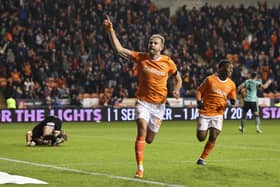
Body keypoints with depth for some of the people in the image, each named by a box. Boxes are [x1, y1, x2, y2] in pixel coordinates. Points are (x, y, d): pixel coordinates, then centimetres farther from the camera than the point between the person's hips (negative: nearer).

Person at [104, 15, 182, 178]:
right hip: (143, 101, -1)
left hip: (159, 104, 1)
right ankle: (140, 168, -20)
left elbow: (178, 79, 11)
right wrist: (111, 30, -17)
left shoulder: (168, 62, -3)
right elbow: (119, 49, -10)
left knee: (149, 139, 8)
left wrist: (176, 90, -11)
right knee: (142, 131, -23)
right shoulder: (141, 58, -5)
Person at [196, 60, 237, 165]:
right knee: (201, 138, -3)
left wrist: (232, 103, -10)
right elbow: (199, 91, 3)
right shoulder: (210, 79, -6)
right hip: (205, 113, -2)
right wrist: (199, 102, -13)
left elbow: (232, 99, 13)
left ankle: (202, 158, 1)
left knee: (213, 138, -12)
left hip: (218, 114, 2)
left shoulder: (231, 84, 4)